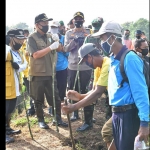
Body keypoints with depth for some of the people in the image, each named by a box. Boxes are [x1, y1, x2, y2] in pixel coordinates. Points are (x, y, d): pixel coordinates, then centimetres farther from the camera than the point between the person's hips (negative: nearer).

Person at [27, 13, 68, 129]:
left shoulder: (49, 36, 7)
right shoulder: (32, 38, -9)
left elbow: (59, 49, 7)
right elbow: (36, 55, -20)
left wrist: (57, 41, -13)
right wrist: (51, 47, -26)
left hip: (50, 73, 4)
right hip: (37, 74, -4)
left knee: (55, 97, 7)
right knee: (38, 99, 8)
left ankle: (57, 118, 21)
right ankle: (41, 120, 22)